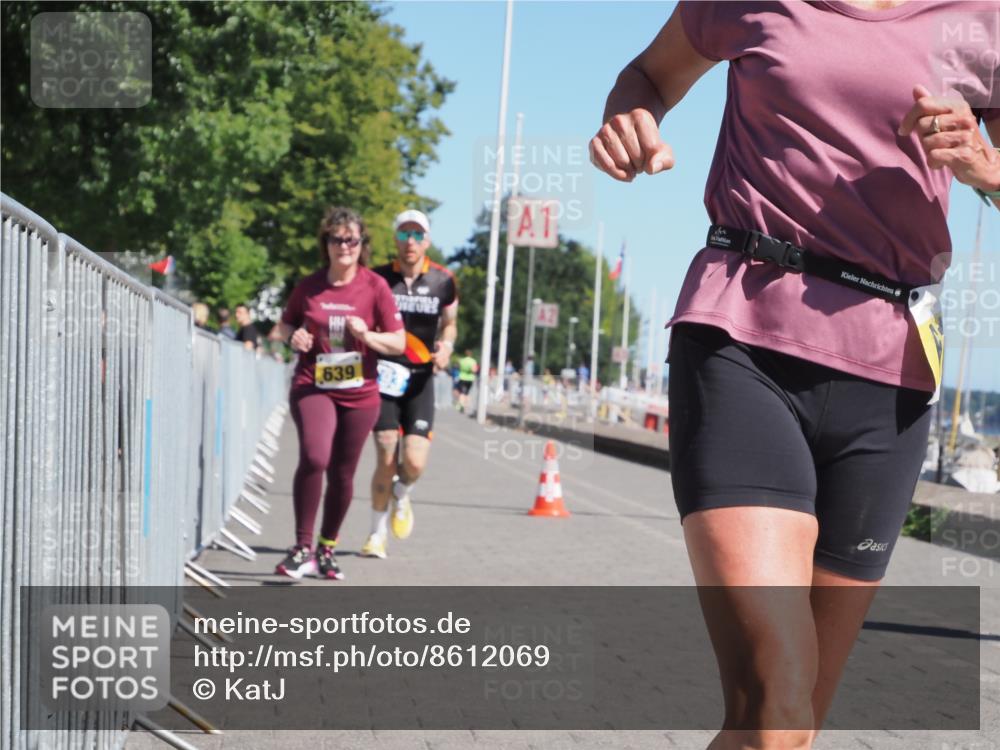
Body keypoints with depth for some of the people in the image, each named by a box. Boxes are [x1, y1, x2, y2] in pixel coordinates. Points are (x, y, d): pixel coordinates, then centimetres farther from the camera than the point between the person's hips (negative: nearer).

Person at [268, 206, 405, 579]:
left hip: (359, 395, 1)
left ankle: (327, 548, 29)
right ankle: (302, 547, -14)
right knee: (314, 457, -24)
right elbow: (286, 325, 20)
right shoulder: (308, 286, 3)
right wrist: (291, 336, -3)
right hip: (312, 388, -1)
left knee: (342, 475, 7)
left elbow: (399, 342, -1)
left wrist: (367, 335, -19)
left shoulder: (375, 286, -1)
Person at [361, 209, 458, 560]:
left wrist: (445, 347, -3)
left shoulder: (443, 281, 2)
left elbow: (449, 323, 17)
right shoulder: (378, 278, -2)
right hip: (384, 375, -1)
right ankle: (378, 534, 15)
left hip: (421, 378, 1)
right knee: (386, 461, -5)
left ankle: (401, 494, 27)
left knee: (414, 463, -11)